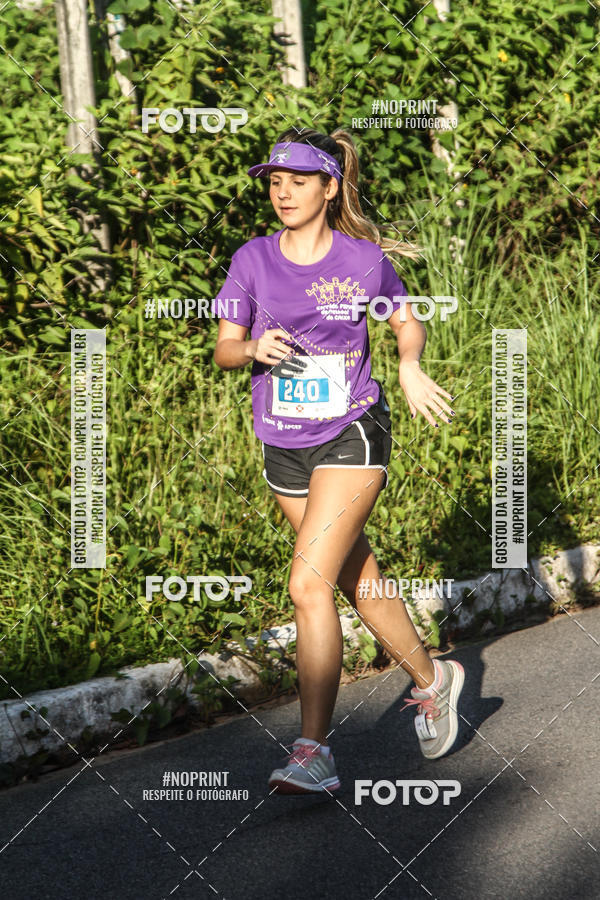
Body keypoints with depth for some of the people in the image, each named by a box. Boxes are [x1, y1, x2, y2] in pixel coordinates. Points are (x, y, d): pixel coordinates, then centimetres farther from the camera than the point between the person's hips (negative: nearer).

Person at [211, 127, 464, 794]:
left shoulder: (364, 260, -5)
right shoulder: (253, 259, -1)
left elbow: (408, 322, 11)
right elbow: (224, 349, 1)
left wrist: (410, 366, -9)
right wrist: (255, 348, -22)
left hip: (352, 435, -4)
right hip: (284, 445, 4)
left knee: (310, 584, -17)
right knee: (360, 582, 16)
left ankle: (314, 751, -12)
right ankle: (431, 679, 40)